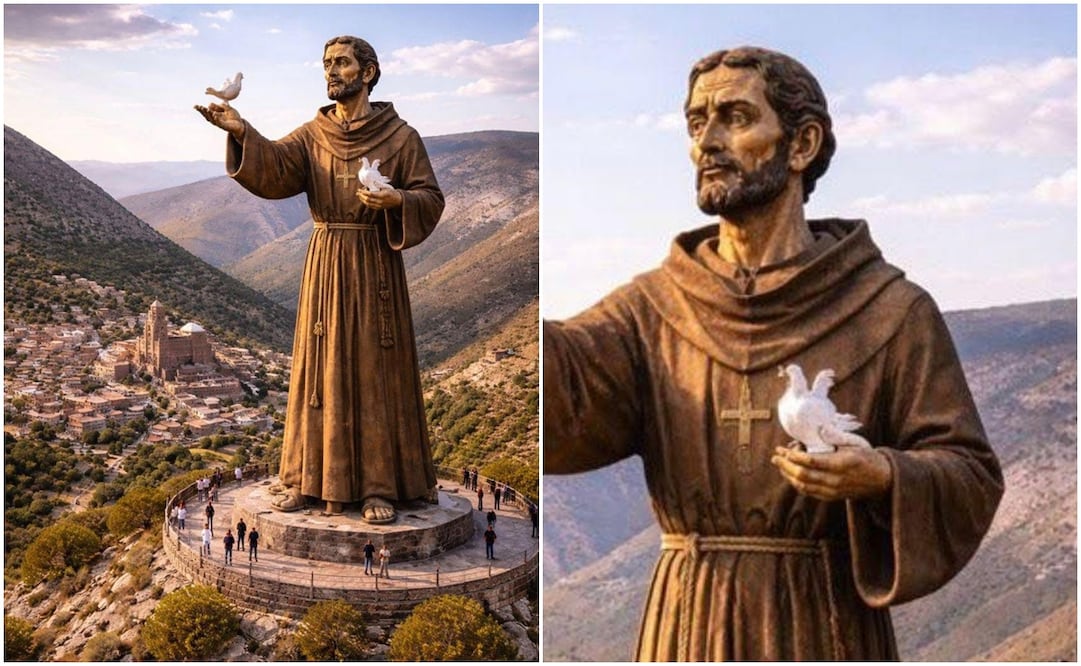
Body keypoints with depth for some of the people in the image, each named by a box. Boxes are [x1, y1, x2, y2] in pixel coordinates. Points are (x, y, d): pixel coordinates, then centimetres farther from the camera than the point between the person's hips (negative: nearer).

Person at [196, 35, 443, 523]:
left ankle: (377, 485, 5)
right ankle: (308, 476, 15)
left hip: (376, 261, -3)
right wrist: (241, 132, -28)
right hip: (326, 262, 3)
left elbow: (431, 199, -1)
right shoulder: (312, 135, 7)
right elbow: (274, 168, -11)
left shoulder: (400, 136, 0)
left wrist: (396, 200, -21)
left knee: (375, 369, -1)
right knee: (322, 366, 6)